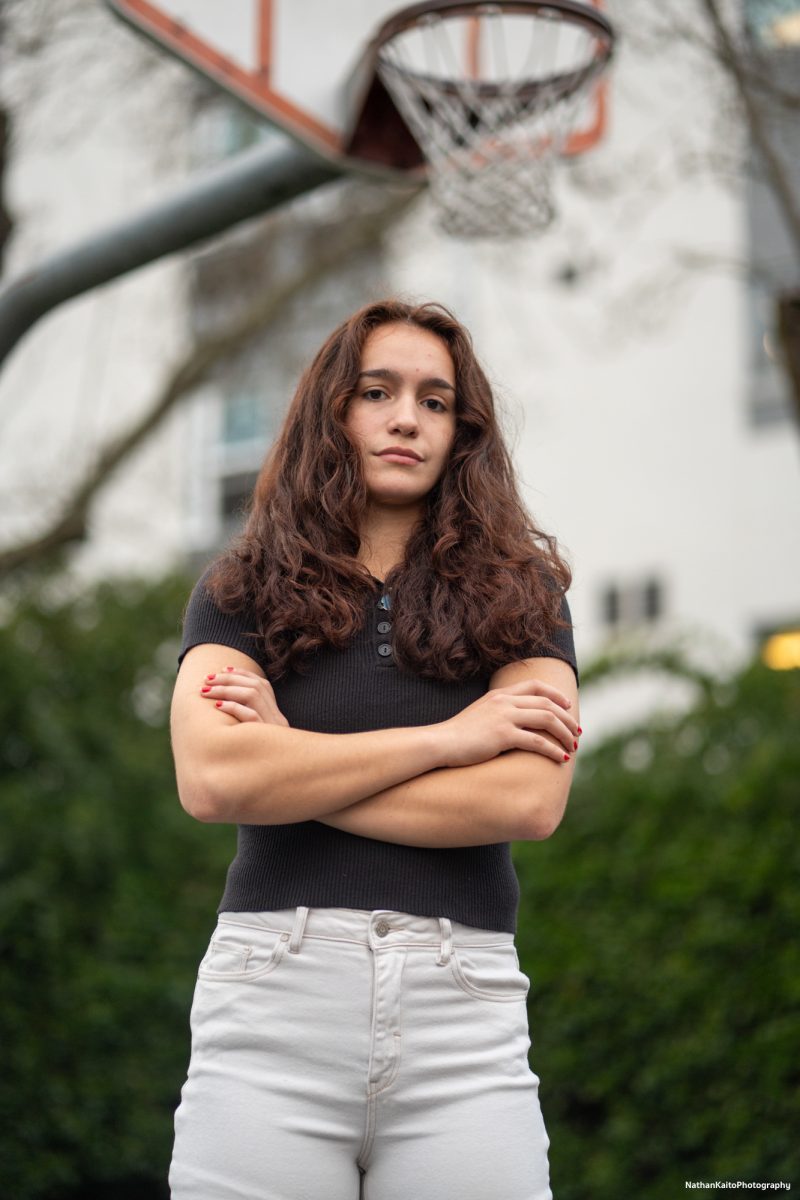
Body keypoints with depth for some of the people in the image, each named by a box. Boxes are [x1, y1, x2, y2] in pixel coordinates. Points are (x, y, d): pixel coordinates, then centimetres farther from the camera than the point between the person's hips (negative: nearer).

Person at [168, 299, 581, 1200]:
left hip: (466, 1021, 1)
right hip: (272, 994, 0)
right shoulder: (245, 589, 10)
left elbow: (529, 799, -6)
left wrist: (291, 766, -4)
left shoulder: (518, 590, 10)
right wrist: (443, 737, -6)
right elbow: (209, 780, -8)